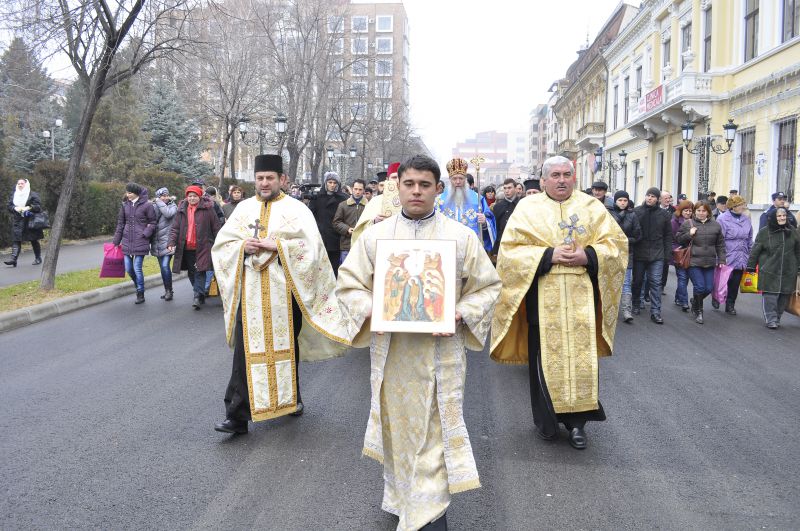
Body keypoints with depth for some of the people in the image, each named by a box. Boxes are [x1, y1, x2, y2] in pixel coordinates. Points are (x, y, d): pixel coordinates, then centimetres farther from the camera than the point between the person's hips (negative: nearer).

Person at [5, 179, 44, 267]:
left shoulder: (33, 195, 0)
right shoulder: (14, 195, 14)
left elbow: (38, 206, -7)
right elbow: (9, 206, 12)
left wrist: (28, 208, -21)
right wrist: (15, 208, -9)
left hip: (30, 221, -3)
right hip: (17, 221, 4)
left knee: (34, 240, 5)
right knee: (16, 240, -8)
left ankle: (38, 258, 18)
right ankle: (13, 258, -16)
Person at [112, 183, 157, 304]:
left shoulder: (146, 205, -6)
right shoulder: (125, 205, 7)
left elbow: (152, 223, 0)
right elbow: (120, 223, 12)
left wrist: (145, 234, -13)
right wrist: (116, 242, 11)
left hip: (140, 242, -5)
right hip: (127, 241, 5)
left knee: (137, 268, -5)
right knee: (128, 269, 7)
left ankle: (140, 295, 9)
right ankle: (138, 287, 32)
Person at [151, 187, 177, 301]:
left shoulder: (172, 206, 1)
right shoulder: (154, 206, 10)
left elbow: (168, 213, -21)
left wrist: (159, 203, -11)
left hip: (167, 241, -5)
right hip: (157, 241, 5)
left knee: (165, 266, -14)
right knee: (163, 267, 11)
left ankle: (169, 290, -2)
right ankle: (167, 290, 21)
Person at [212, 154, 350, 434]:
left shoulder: (296, 209, 1)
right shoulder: (244, 208, 10)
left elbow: (311, 245, -10)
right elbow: (222, 243, 10)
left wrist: (275, 246, -16)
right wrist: (243, 246, -10)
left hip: (283, 290, -2)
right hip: (250, 291, 2)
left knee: (286, 346, 11)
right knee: (247, 350, -2)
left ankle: (290, 399, 32)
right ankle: (238, 415, 2)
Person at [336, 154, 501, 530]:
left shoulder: (462, 237, 1)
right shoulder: (375, 235, 4)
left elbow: (487, 286, 4)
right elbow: (349, 285, 5)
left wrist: (460, 315, -13)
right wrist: (375, 311, -14)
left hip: (441, 353, -1)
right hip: (391, 352, 2)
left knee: (436, 433, -1)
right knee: (398, 429, 14)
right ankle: (402, 497, 34)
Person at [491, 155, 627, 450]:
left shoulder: (591, 207, 10)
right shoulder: (528, 208, 4)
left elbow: (617, 242, 7)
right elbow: (511, 249, -3)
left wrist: (588, 255, -10)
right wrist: (549, 255, -14)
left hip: (581, 297, 1)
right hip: (543, 296, -1)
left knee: (581, 355, 1)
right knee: (545, 356, 3)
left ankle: (577, 420, 14)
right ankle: (546, 419, 19)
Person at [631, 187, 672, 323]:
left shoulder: (664, 214, 2)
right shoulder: (636, 211, -2)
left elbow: (668, 235, 5)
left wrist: (667, 254, 1)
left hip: (657, 255, 0)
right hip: (639, 254, 0)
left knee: (656, 283, -1)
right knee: (637, 281, 12)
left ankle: (655, 312, 1)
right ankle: (636, 305, 31)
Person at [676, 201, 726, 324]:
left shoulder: (715, 225, 8)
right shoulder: (687, 224, 1)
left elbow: (720, 245, 12)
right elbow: (679, 240, 4)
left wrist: (721, 260, 6)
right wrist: (689, 234, -12)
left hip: (709, 263, 3)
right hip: (693, 262, -3)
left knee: (709, 288, 4)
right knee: (699, 287, -8)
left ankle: (695, 301, 34)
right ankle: (698, 311, 13)